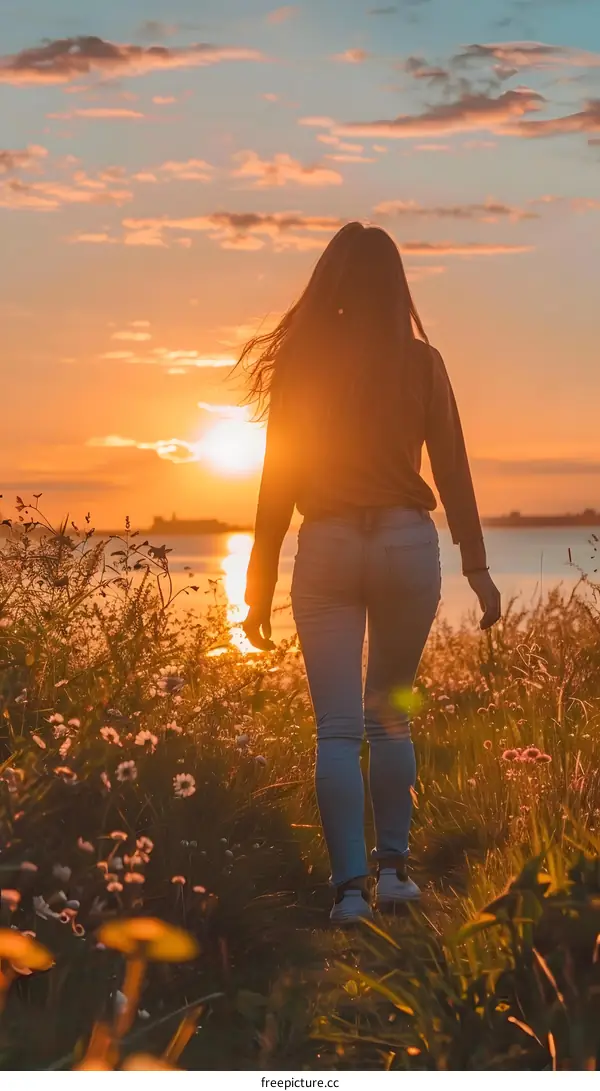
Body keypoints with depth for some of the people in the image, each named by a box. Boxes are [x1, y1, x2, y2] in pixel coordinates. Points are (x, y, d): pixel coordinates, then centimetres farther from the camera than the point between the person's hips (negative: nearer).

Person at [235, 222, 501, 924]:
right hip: (408, 542, 1)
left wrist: (260, 588, 7)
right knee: (390, 714, 16)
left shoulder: (302, 361, 0)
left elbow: (278, 480, 2)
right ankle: (393, 867, 16)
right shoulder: (420, 362, 1)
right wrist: (477, 567, 7)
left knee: (337, 728, 1)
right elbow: (453, 471, 1)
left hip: (326, 548, -1)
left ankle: (350, 885, -3)